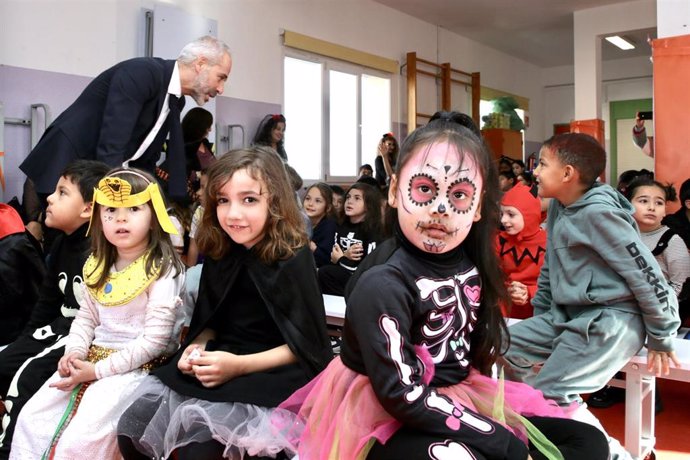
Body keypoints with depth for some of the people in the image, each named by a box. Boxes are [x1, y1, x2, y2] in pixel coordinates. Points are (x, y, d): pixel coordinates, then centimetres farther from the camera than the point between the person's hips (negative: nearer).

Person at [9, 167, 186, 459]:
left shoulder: (162, 271, -16)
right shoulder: (98, 266, 7)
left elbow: (154, 340, -19)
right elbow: (86, 318, 15)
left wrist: (98, 370, -19)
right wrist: (74, 353, -5)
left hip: (139, 367, -7)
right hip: (92, 358, 7)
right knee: (31, 418, 2)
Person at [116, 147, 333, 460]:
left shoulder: (293, 259, -13)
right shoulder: (218, 254, 5)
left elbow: (304, 345, -13)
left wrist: (239, 365, -22)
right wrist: (197, 347, -6)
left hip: (270, 374, -6)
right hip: (216, 365, 6)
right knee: (132, 433, -5)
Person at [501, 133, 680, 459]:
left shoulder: (597, 212, -19)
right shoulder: (559, 208, 8)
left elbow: (645, 274, -18)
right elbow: (551, 266, 17)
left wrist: (661, 338, -11)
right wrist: (540, 315, 18)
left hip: (611, 319, -9)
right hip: (569, 314, 10)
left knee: (549, 395, -16)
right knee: (507, 346, 6)